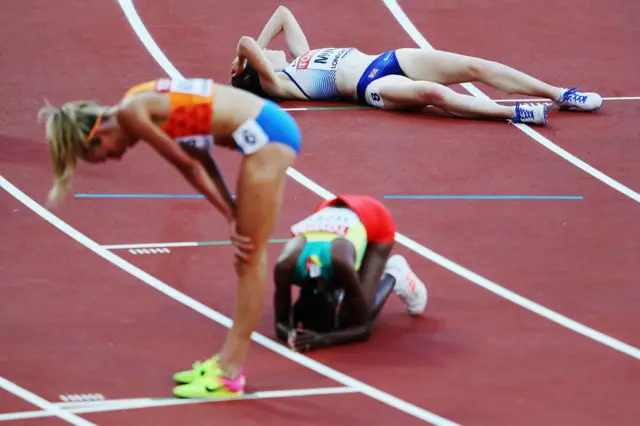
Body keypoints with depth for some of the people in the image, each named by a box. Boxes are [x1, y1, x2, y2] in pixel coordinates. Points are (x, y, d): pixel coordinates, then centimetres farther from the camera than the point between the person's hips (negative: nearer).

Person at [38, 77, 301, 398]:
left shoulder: (130, 115, -11)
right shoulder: (140, 105, 15)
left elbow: (189, 167, -5)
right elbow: (200, 162, 14)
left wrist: (231, 218, 4)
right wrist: (234, 218, 8)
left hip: (264, 135, -9)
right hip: (269, 130, 9)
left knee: (250, 257, -4)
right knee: (245, 257, 16)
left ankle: (230, 375, 1)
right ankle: (228, 361, 24)